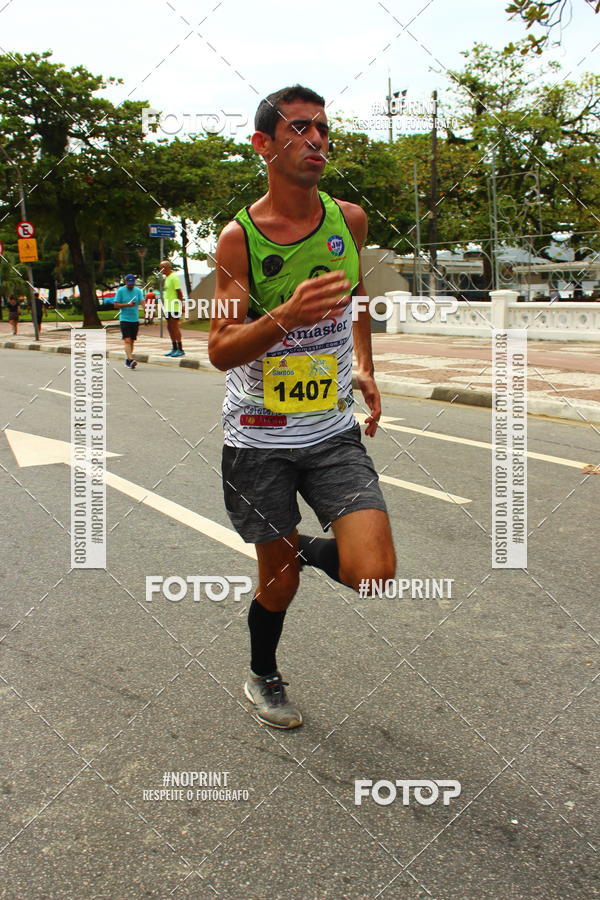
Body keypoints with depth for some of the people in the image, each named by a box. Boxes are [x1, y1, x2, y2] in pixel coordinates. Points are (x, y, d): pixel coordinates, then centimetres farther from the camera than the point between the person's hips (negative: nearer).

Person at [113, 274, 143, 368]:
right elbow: (116, 305, -3)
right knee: (127, 340, -15)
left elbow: (142, 301, -4)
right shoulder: (120, 291, -1)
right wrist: (127, 305, -16)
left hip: (135, 320, 4)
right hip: (124, 319, -4)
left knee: (132, 341, 8)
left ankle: (127, 360, 20)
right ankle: (130, 360, -26)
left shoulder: (138, 291, 8)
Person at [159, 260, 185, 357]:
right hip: (168, 307, 10)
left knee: (175, 327, -7)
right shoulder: (166, 277, 17)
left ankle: (180, 349, -3)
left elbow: (179, 292, -15)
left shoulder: (174, 277, -12)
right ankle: (174, 349, 18)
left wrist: (180, 304, -16)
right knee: (170, 327, 11)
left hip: (174, 307, -10)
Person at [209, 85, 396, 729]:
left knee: (372, 573, -12)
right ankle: (263, 678, 40)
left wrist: (365, 368, 15)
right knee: (278, 580, 9)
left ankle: (310, 549, 24)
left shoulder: (349, 218, 1)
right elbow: (219, 351, -16)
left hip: (333, 431, 3)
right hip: (258, 438, -2)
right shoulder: (238, 237, -11)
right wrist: (285, 319, -33)